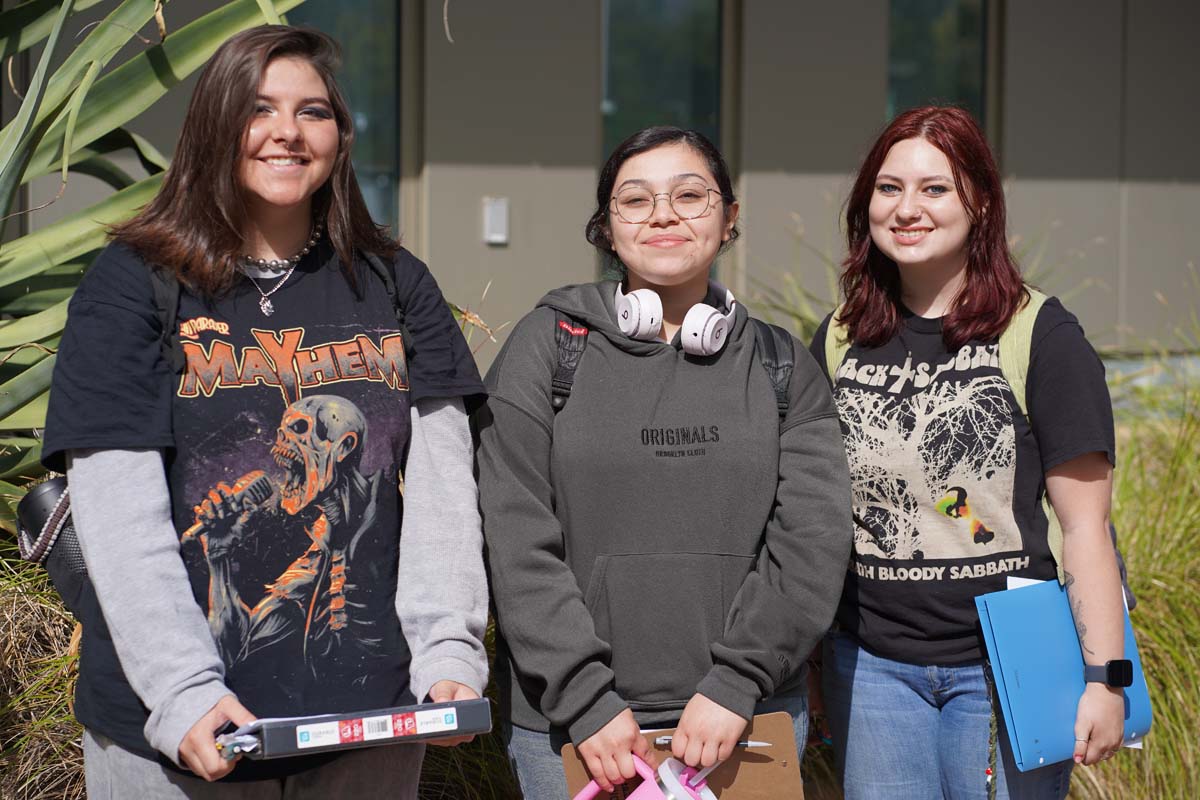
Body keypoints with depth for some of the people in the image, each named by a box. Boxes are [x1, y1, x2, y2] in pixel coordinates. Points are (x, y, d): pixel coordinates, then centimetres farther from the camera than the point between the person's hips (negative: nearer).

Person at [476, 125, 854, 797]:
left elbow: (814, 539, -3)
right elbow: (518, 542, -5)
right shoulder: (549, 345, 2)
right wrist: (586, 700, -12)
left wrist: (736, 682, -13)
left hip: (748, 718, 1)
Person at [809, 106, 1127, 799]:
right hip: (871, 665, 4)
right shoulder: (839, 341, 7)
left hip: (1006, 666, -3)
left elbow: (1087, 525, -7)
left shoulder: (1043, 338, -6)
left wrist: (1104, 679, -12)